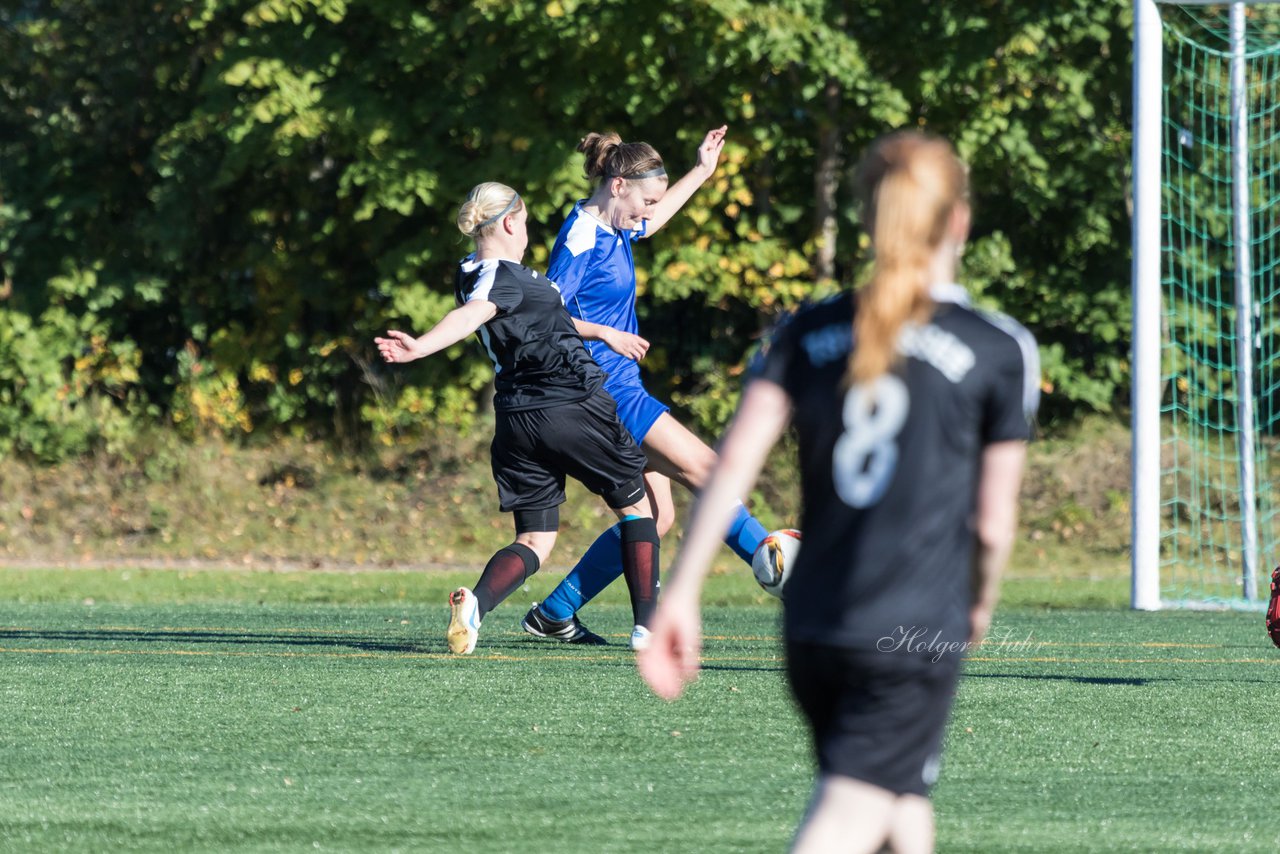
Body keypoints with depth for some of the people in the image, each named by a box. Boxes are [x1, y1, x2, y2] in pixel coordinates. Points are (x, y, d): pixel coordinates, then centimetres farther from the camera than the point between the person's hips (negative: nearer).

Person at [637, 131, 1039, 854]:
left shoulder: (810, 333, 8)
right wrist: (980, 605, 20)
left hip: (811, 626, 5)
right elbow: (994, 523, 1)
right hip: (915, 637, -5)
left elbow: (736, 459, -4)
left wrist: (680, 592, -5)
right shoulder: (1001, 350, -1)